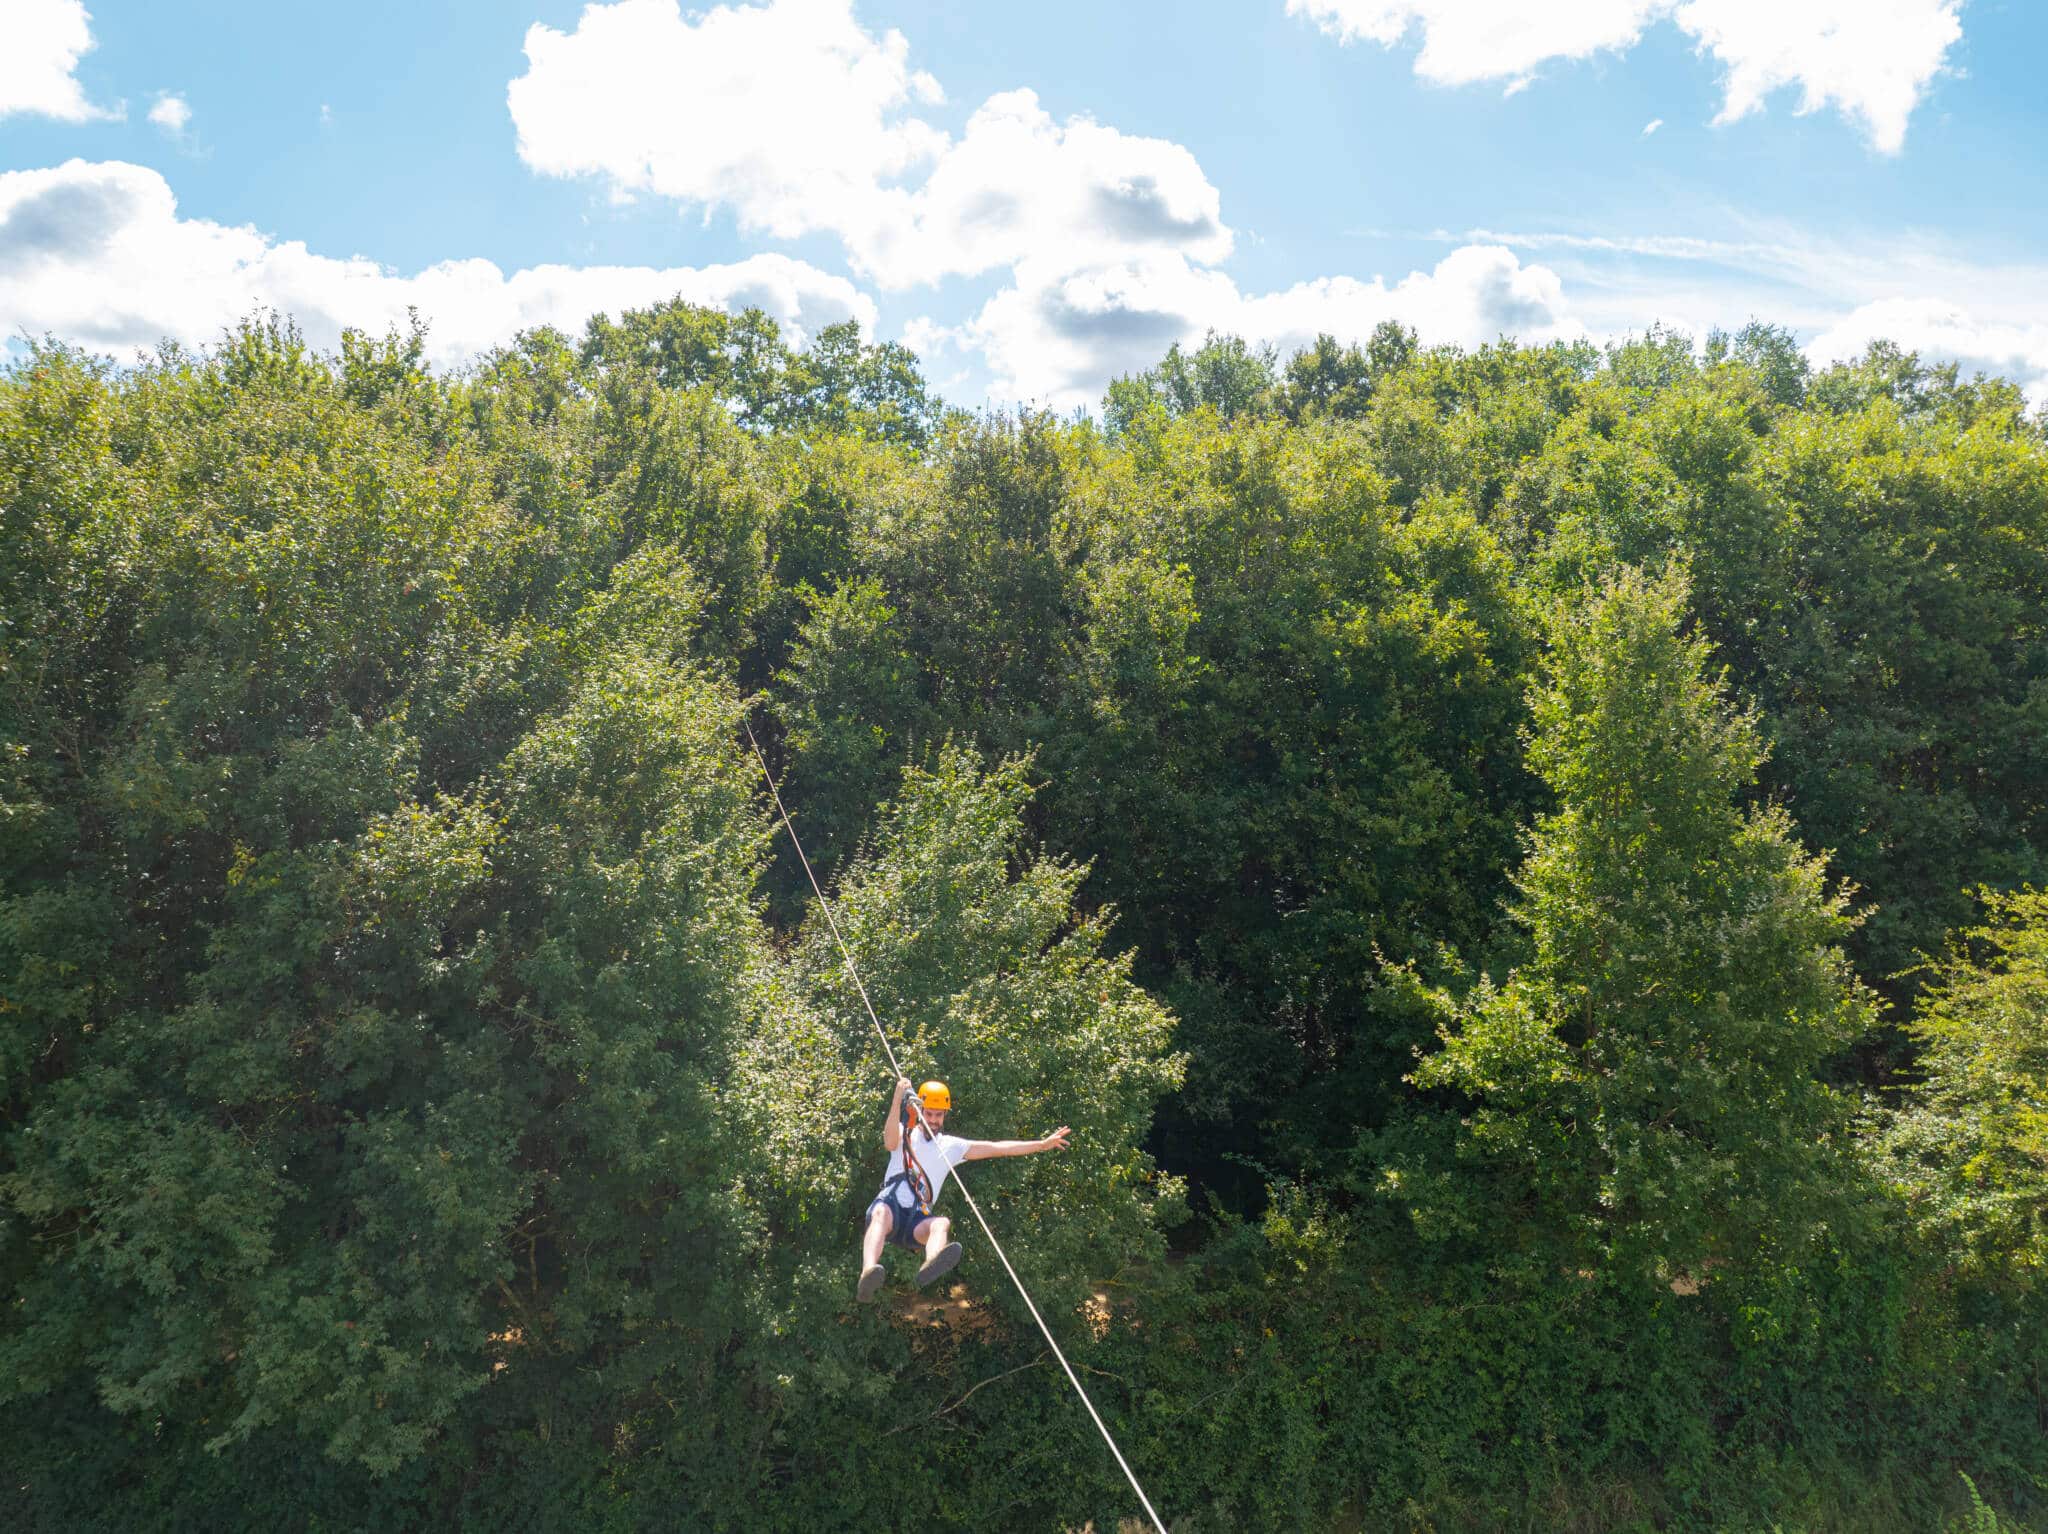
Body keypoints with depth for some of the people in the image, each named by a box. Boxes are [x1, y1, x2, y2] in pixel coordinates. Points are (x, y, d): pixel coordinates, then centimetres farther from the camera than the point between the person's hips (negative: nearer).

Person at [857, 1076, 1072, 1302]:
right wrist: (897, 1100, -28)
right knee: (882, 1213, -39)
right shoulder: (904, 1135, 13)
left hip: (917, 1219, 2)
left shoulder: (952, 1146, 20)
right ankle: (869, 1273, -64)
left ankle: (930, 1266, -68)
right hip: (890, 1206, -2)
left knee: (942, 1224, -34)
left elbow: (997, 1147, 18)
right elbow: (890, 1140, -13)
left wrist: (1042, 1144, 12)